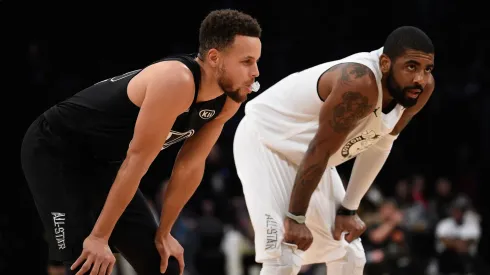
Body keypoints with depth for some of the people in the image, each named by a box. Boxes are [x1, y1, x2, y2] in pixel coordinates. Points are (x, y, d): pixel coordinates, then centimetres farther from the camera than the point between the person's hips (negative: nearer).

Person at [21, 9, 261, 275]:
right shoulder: (176, 83, -33)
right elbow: (136, 161, -31)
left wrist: (163, 233, 4)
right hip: (55, 149, -9)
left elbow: (190, 167, 3)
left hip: (103, 161, 9)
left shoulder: (229, 98, -7)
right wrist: (99, 236, -26)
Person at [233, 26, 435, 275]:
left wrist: (349, 208, 3)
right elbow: (320, 150, -30)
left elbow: (378, 144, 2)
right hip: (265, 141, -9)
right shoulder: (359, 84, -36)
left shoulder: (421, 88, -12)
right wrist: (296, 217, -23)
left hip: (305, 157, 9)